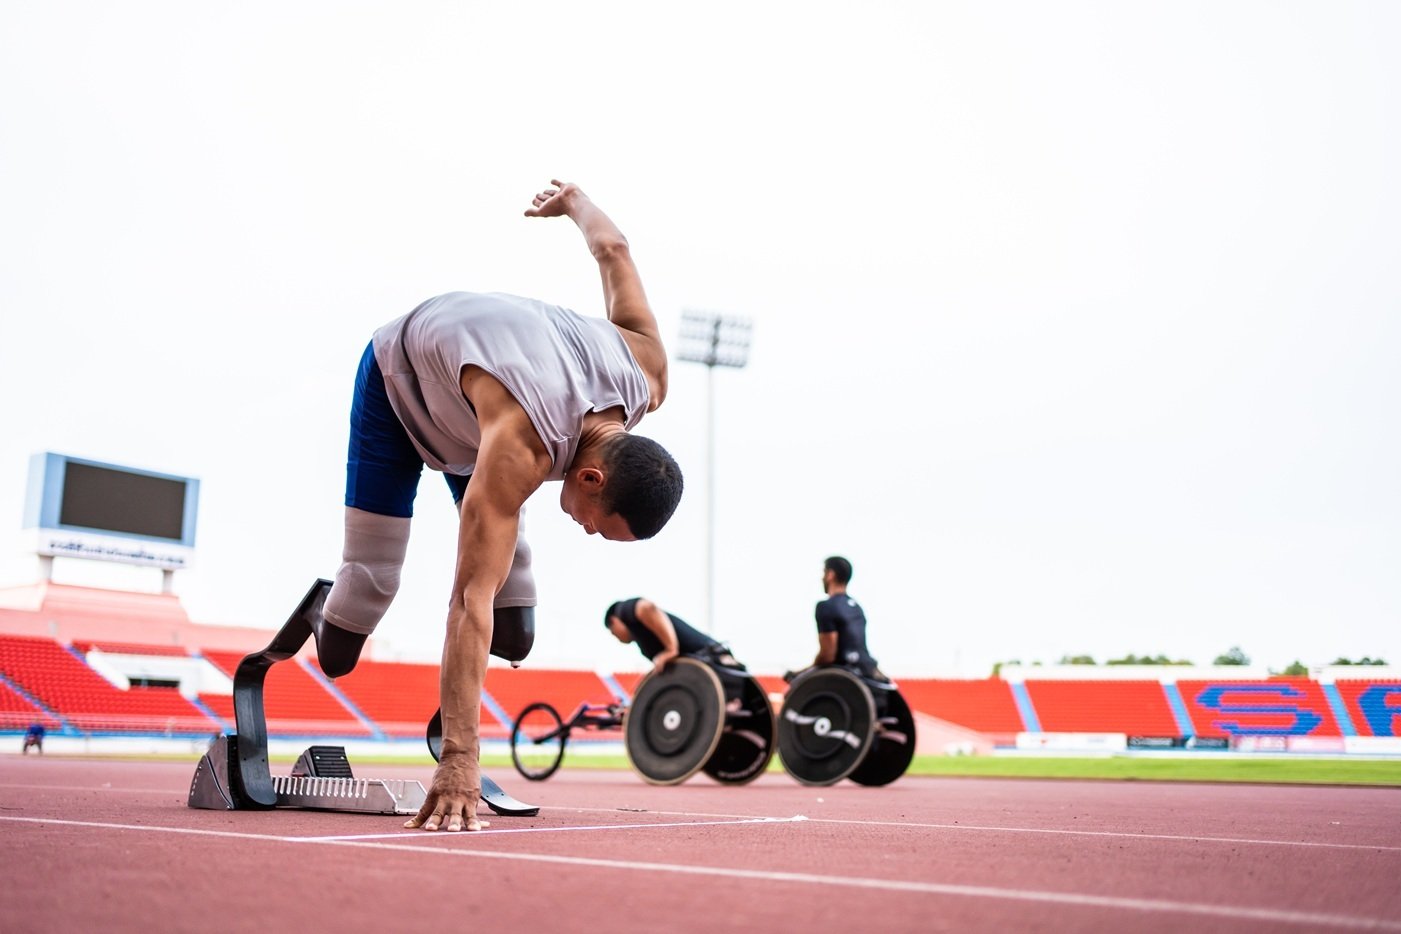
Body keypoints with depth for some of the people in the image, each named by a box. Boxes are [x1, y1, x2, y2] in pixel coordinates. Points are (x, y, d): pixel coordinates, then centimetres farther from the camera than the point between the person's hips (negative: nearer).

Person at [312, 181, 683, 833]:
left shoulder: (647, 377, -28)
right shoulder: (523, 447, -45)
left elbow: (612, 250, -12)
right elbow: (473, 598, -48)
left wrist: (573, 201, 10)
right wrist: (459, 759, -52)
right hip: (400, 376, -5)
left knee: (513, 637, -7)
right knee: (341, 652, -11)